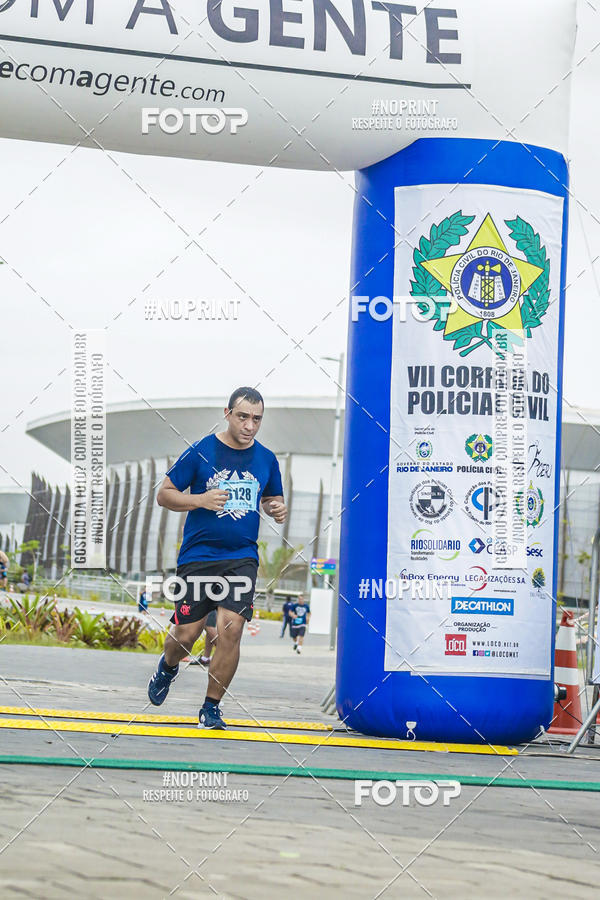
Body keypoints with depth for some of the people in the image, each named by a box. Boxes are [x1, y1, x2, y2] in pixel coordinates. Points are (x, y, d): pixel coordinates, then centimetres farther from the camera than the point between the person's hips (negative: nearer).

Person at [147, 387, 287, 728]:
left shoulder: (267, 459, 6)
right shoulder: (200, 453, -5)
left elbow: (271, 498, 24)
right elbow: (164, 494, 0)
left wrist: (278, 509, 0)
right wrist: (201, 500, -17)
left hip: (242, 557, 2)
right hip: (198, 556, -2)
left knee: (231, 628, -14)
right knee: (186, 634, 1)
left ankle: (212, 706, 1)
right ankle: (168, 667, 38)